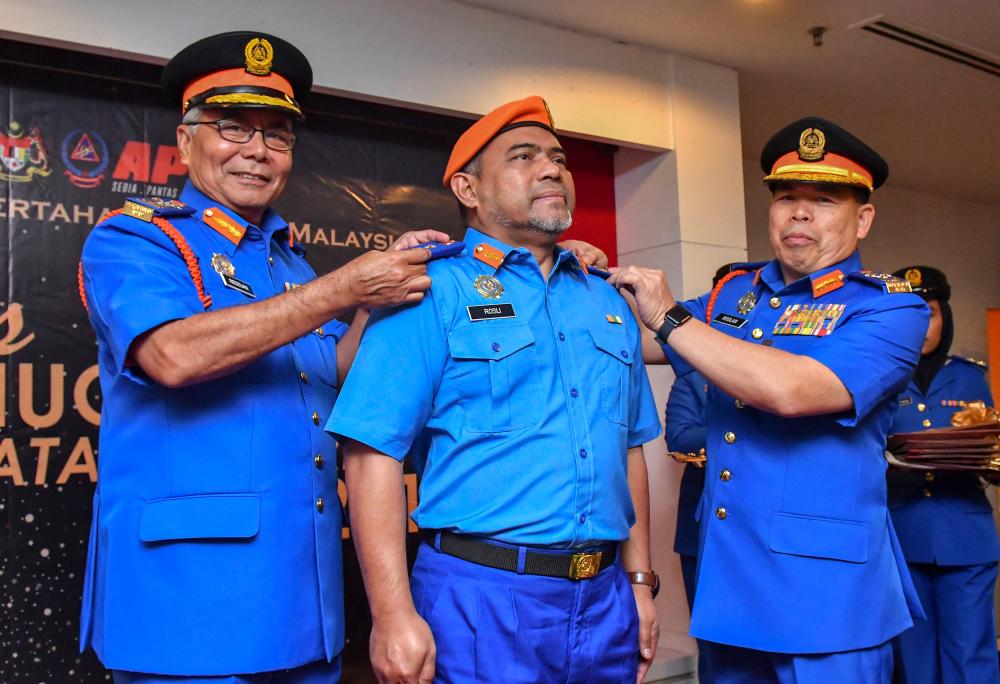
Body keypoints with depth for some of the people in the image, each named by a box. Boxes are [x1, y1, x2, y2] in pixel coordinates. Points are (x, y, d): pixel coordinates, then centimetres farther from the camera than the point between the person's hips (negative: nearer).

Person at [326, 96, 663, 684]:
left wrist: (639, 581, 13)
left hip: (606, 600, 6)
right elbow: (374, 453, -14)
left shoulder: (609, 303, 12)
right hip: (483, 599, -6)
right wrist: (394, 615, -19)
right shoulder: (432, 295, -7)